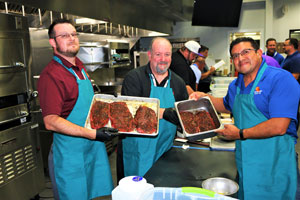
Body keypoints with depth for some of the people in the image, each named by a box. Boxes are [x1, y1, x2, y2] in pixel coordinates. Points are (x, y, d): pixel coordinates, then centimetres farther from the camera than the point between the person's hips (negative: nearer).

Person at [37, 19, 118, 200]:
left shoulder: (79, 66, 7)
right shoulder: (51, 75, -20)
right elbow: (51, 122, -25)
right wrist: (93, 134, -29)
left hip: (94, 145, 8)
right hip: (70, 152, -8)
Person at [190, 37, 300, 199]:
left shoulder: (281, 79, -15)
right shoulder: (235, 85, 8)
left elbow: (279, 127, -23)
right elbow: (227, 106, 30)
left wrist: (240, 134, -13)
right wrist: (206, 97, 12)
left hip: (274, 165, -6)